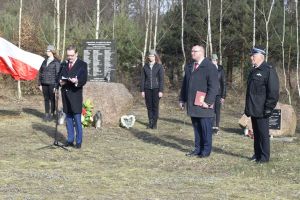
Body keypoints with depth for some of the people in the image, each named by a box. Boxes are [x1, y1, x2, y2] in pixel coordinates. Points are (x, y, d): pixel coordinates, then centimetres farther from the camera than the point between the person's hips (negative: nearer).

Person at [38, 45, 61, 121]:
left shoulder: (56, 62, -6)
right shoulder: (45, 61, 12)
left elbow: (58, 74, -10)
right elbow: (40, 72, 15)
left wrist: (56, 86, -14)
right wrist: (39, 84, 9)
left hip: (52, 84, -5)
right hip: (44, 84, 5)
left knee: (52, 99, 3)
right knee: (46, 99, 10)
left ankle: (52, 114, 12)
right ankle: (46, 114, 17)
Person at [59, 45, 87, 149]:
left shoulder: (82, 65, 0)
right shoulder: (64, 64, 15)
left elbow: (84, 80, -7)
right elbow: (60, 77, 18)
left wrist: (77, 81, -27)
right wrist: (60, 81, -5)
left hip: (75, 94, -5)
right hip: (66, 94, 5)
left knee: (77, 120, -5)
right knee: (68, 119, 10)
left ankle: (78, 141, 0)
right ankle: (70, 140, 17)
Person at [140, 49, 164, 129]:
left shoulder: (159, 66, -1)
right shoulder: (145, 67, 7)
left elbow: (161, 79, -3)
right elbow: (142, 79, 8)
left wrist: (161, 91, -9)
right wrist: (142, 90, 2)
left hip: (156, 89, -2)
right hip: (147, 89, 3)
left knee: (155, 106, -1)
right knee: (149, 106, 4)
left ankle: (155, 123, 6)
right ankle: (150, 122, 11)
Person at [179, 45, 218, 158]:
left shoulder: (210, 67, -8)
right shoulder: (189, 67, 16)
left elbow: (213, 86, -13)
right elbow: (185, 84, 22)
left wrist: (208, 101, -18)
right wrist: (182, 99, 16)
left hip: (203, 105, -6)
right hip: (192, 105, 7)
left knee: (205, 128, 1)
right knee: (196, 128, 11)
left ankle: (206, 150, 10)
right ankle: (198, 149, 18)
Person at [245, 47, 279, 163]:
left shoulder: (269, 70, -12)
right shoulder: (254, 71, 16)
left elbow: (273, 91, -16)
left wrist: (269, 108, -18)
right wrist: (247, 108, 18)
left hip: (261, 110, -8)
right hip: (253, 109, 9)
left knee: (263, 134, -2)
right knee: (256, 133, 15)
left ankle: (264, 157, 6)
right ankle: (257, 154, 23)